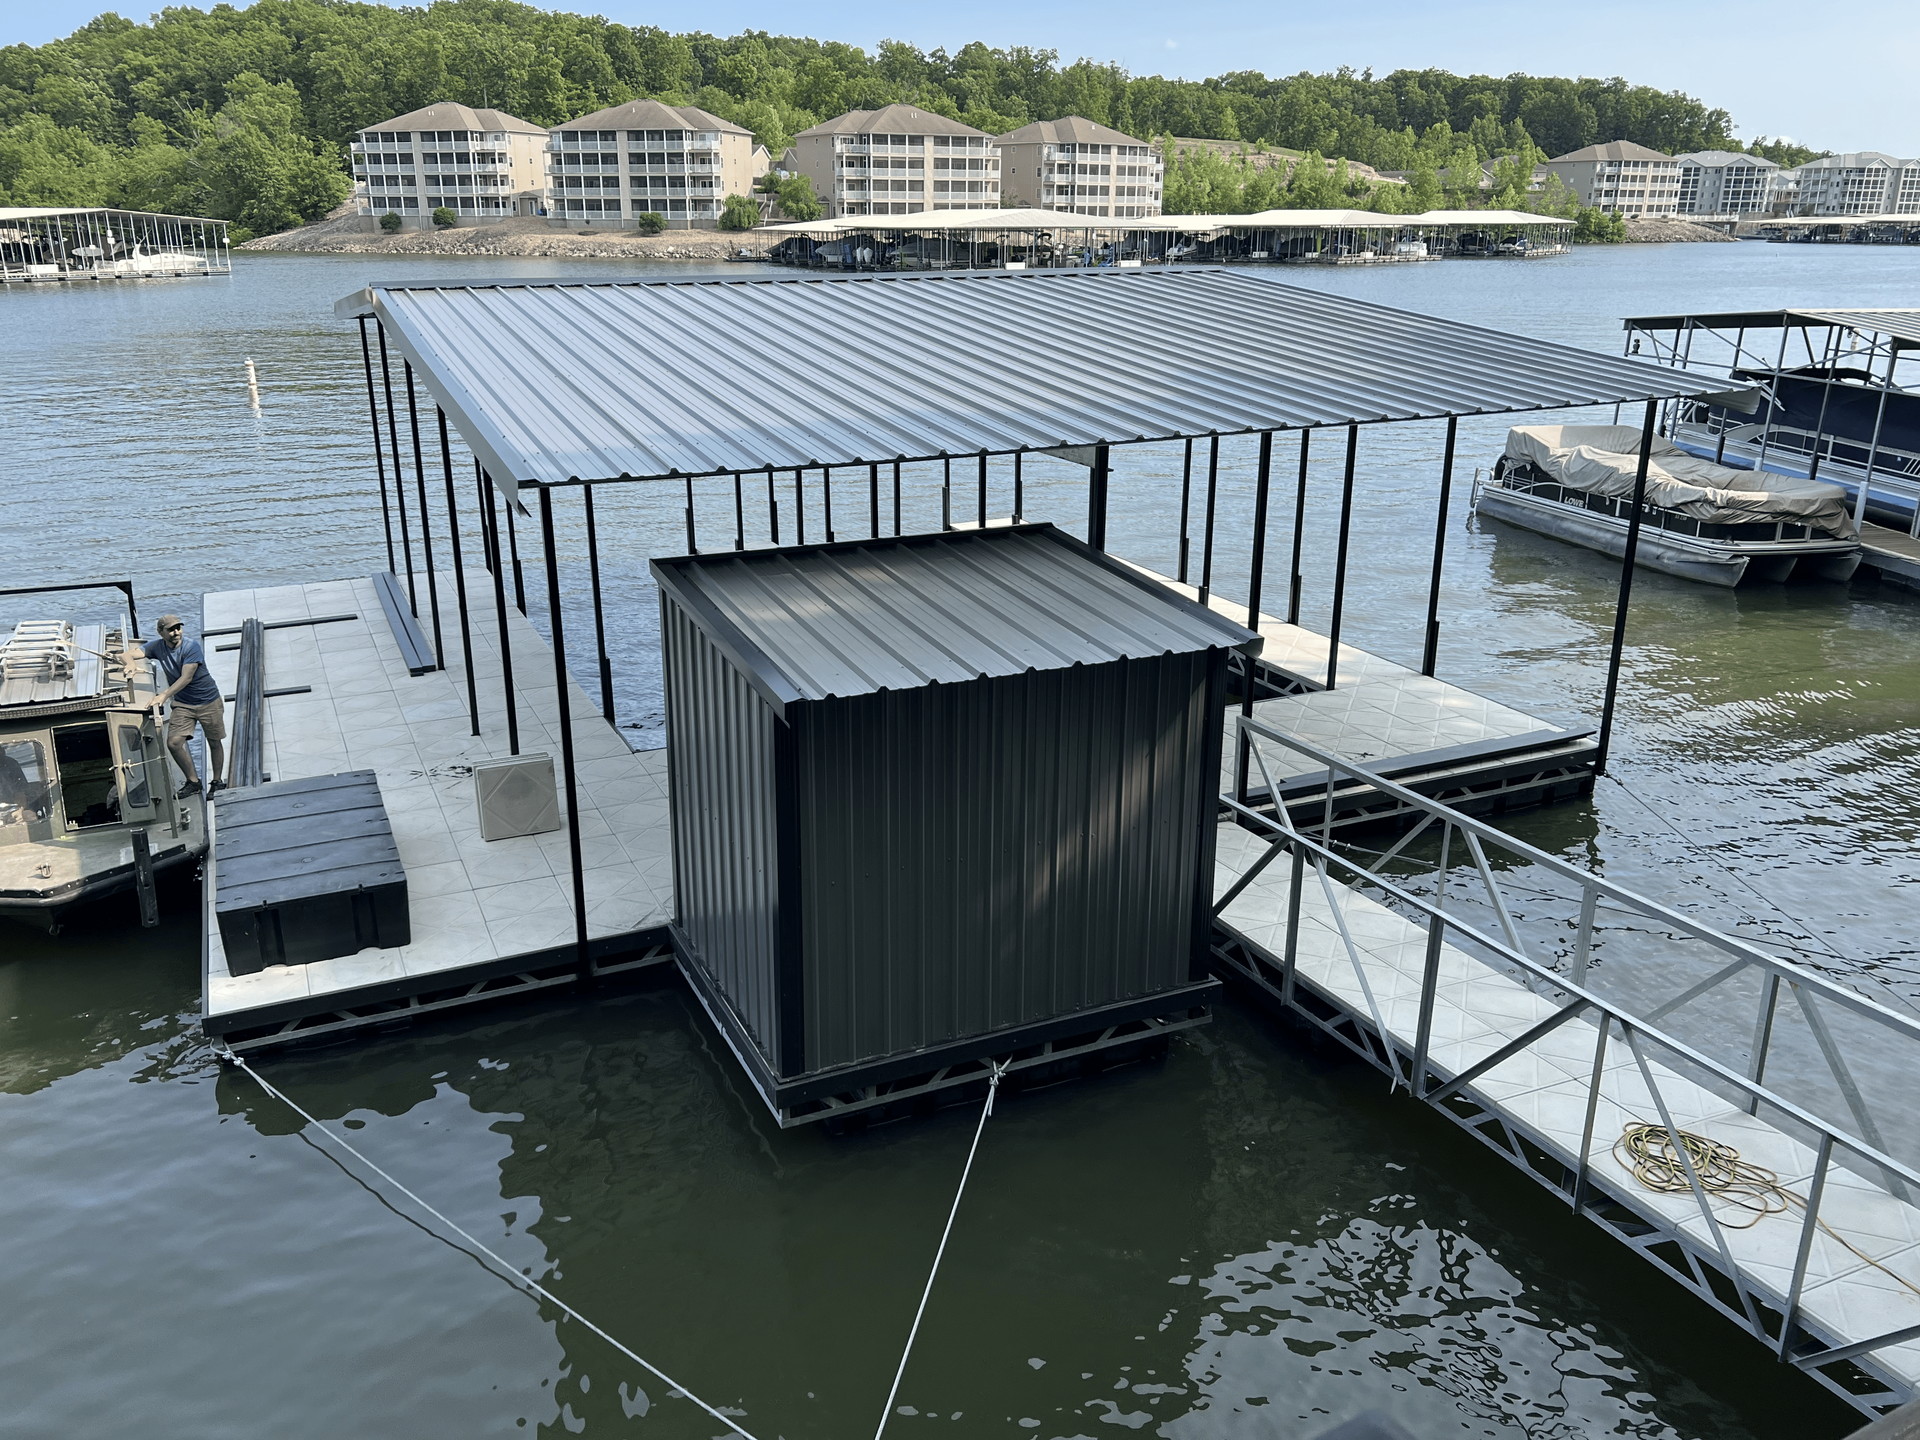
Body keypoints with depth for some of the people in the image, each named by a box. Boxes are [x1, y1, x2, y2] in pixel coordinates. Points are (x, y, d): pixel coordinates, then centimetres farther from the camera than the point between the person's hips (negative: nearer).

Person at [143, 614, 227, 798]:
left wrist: (164, 695, -38)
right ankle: (193, 782, 7)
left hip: (209, 702, -3)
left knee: (215, 743, 8)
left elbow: (186, 678, -26)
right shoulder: (157, 647, -5)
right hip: (182, 704, 3)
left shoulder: (192, 647, -19)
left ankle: (217, 781, 27)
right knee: (173, 743, -10)